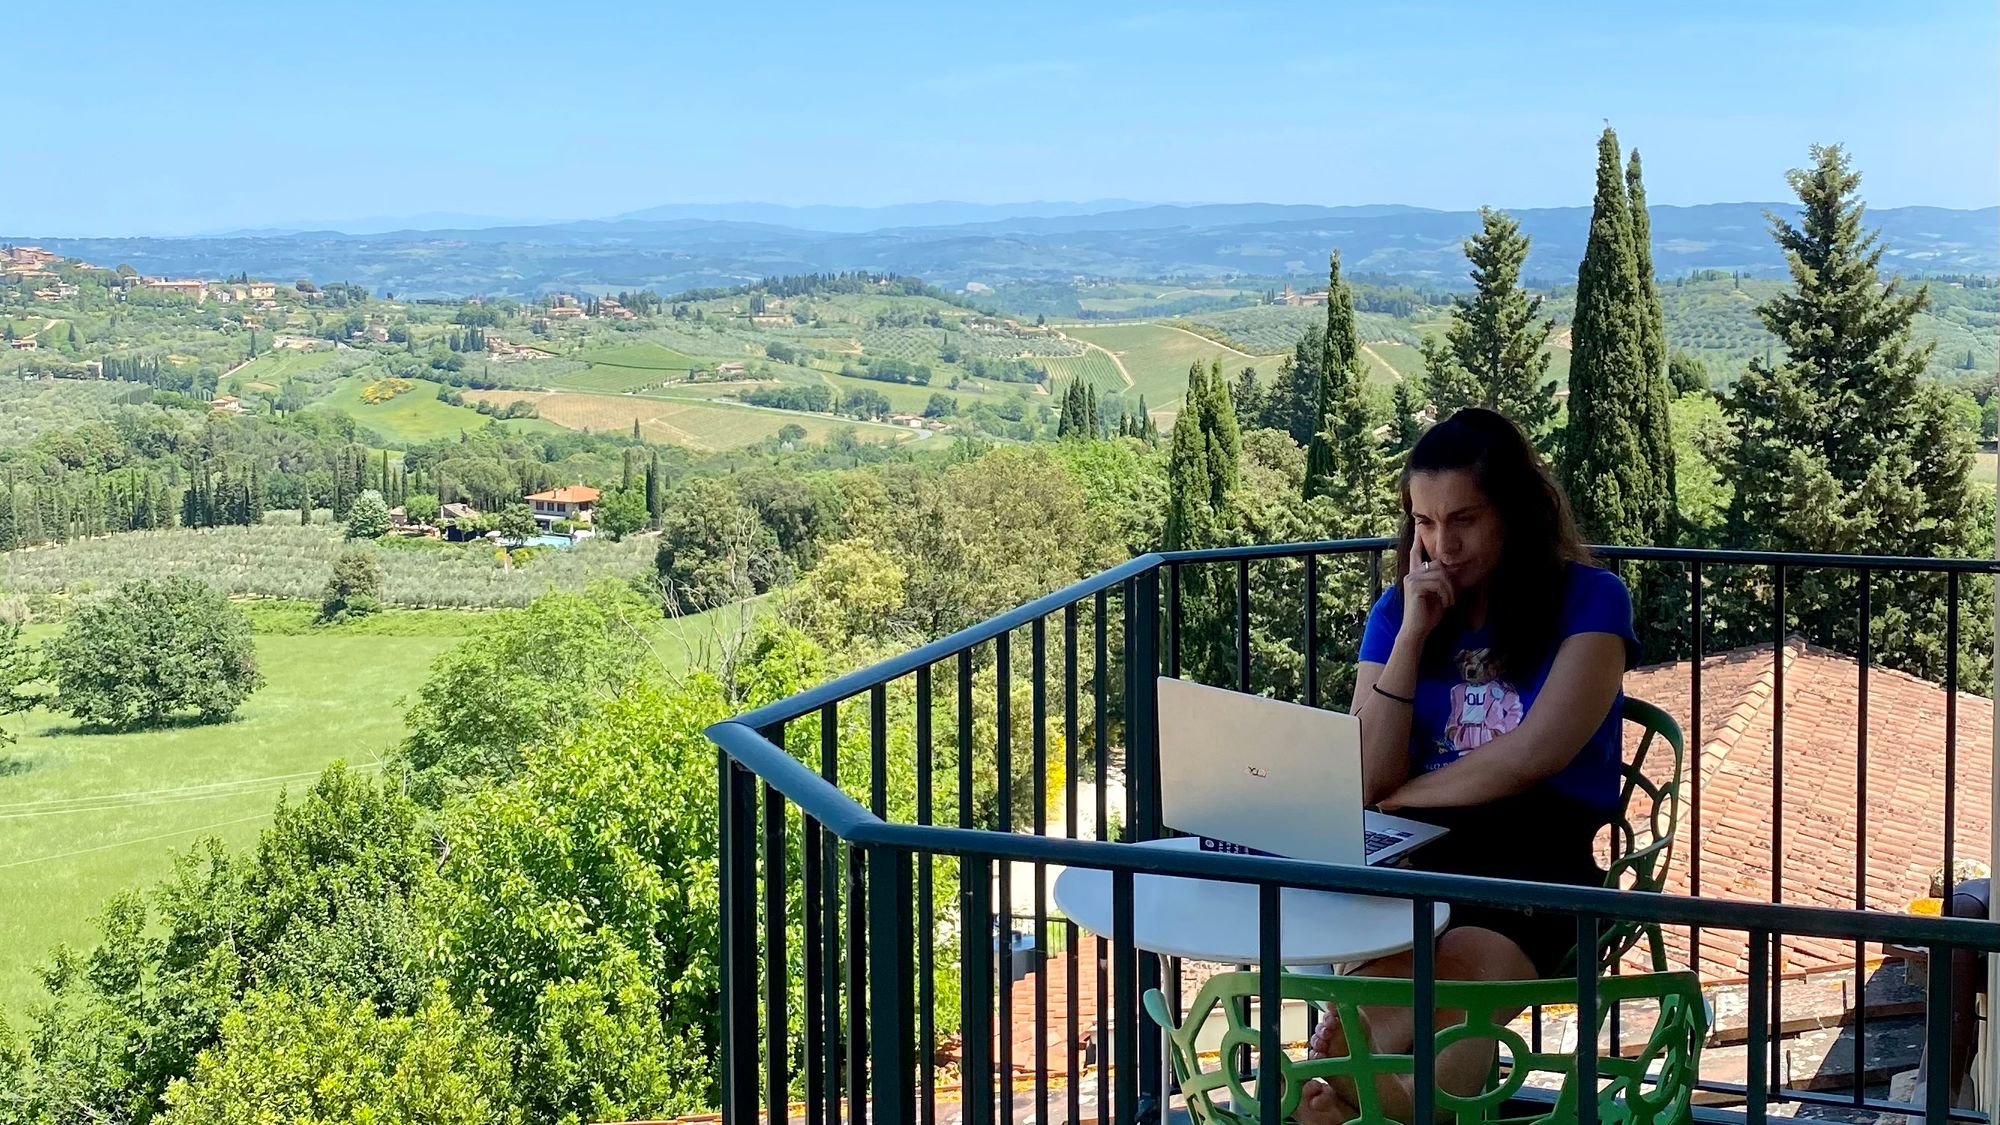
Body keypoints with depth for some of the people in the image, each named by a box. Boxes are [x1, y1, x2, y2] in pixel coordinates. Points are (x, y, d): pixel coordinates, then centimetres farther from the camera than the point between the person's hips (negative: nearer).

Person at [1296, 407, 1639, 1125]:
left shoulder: (1589, 599, 4)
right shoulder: (1397, 610, 14)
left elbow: (1532, 756, -8)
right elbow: (1369, 777, 3)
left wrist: (1401, 795, 2)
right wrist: (1412, 633, -2)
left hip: (1538, 857, -2)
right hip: (1414, 854, 2)